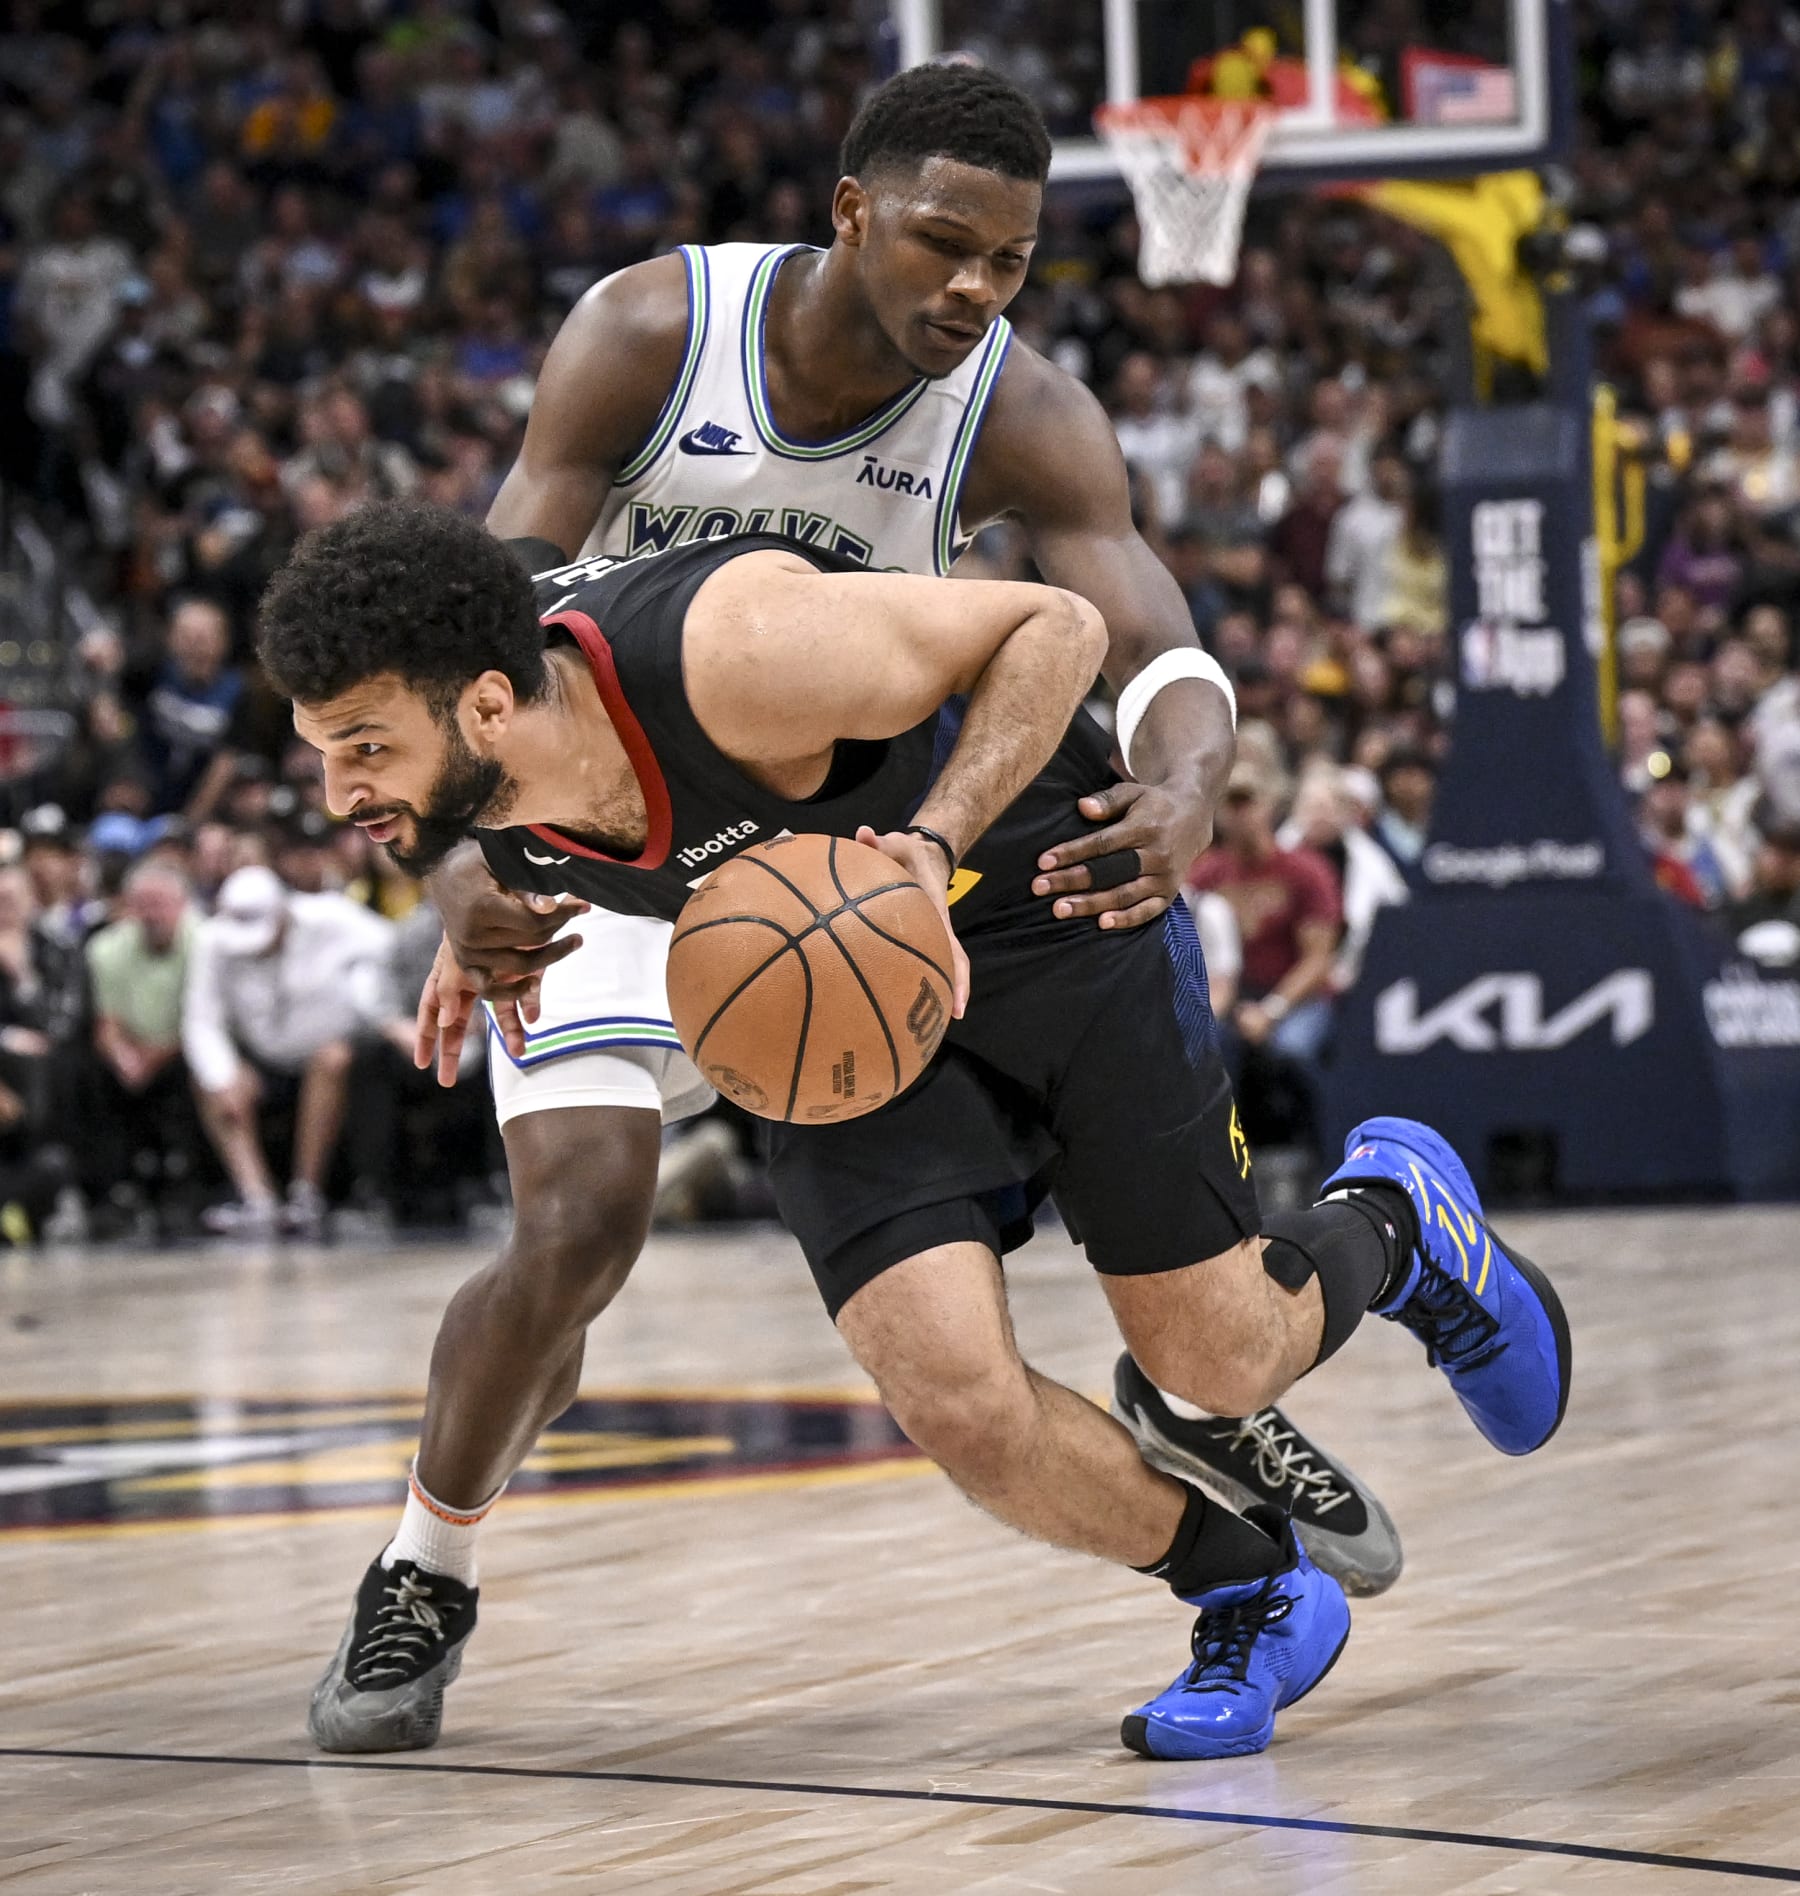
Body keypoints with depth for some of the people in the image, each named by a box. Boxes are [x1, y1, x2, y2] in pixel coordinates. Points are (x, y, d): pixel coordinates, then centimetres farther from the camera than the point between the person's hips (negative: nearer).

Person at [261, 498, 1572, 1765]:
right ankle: (1256, 1598, 14)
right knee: (958, 1406, -14)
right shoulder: (469, 778, -20)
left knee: (1216, 1361, 4)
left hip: (1047, 902, -4)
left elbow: (1058, 625, -26)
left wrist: (936, 847, -36)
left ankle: (1395, 1217, 39)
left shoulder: (735, 652, -39)